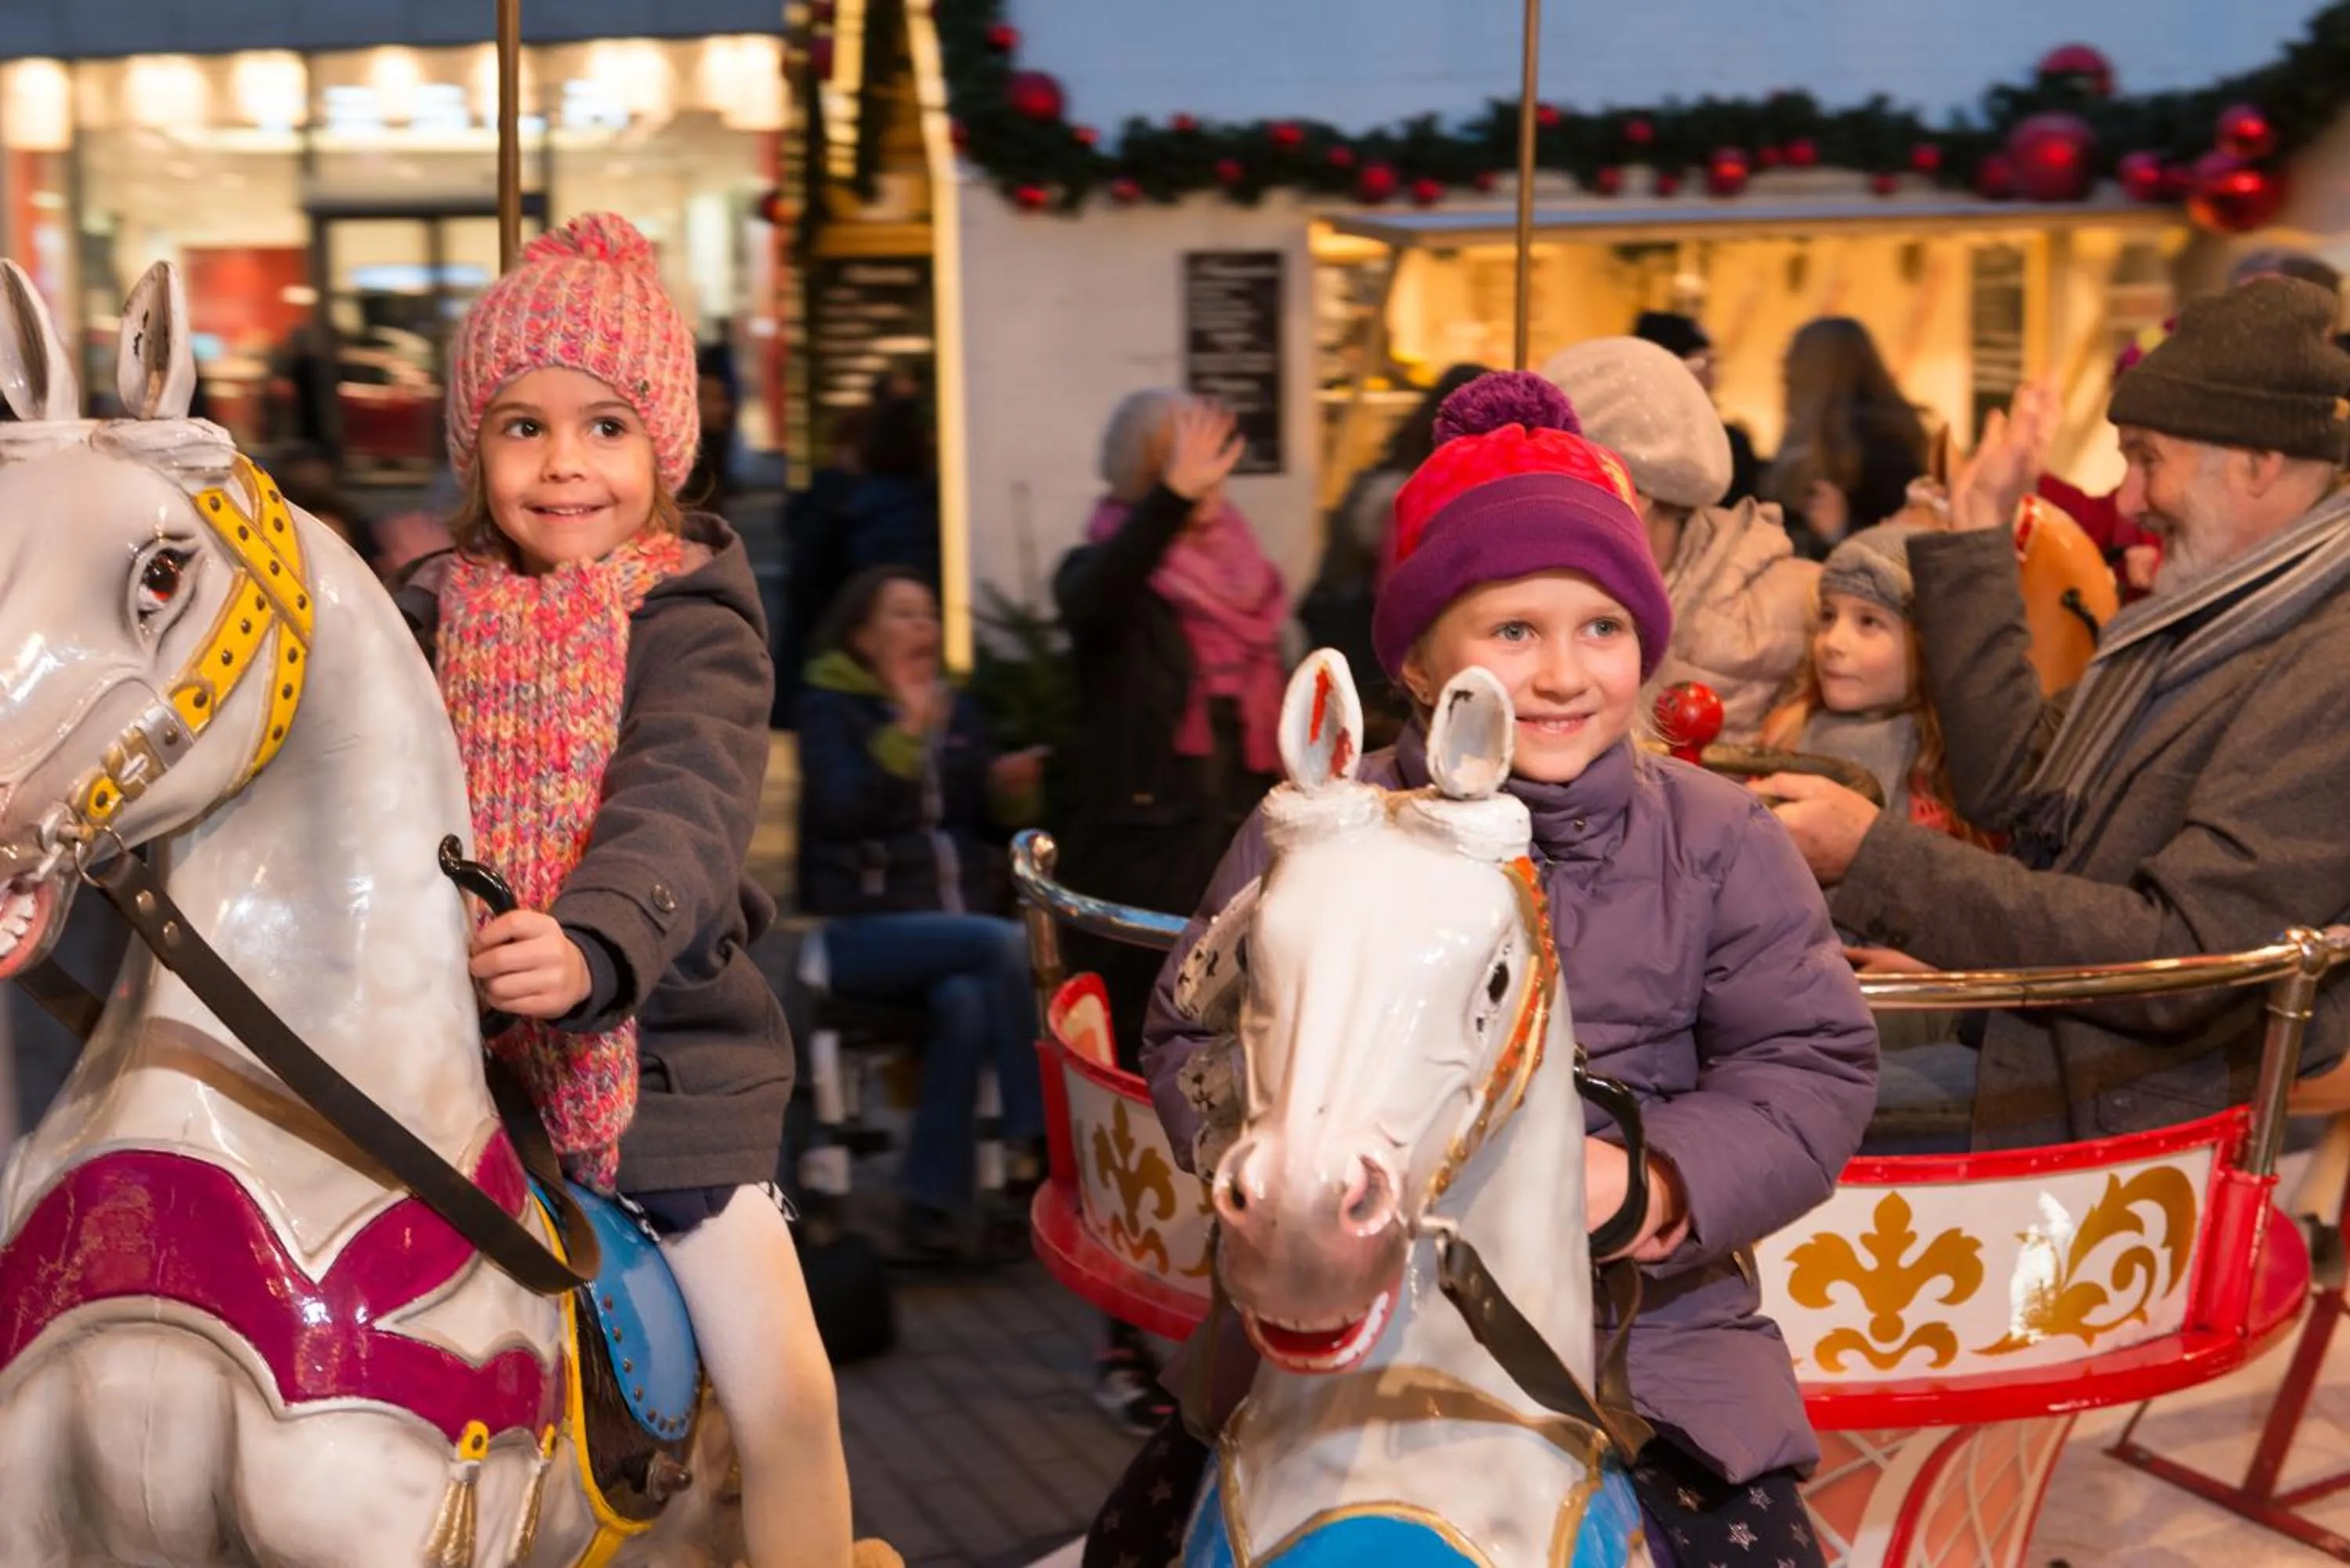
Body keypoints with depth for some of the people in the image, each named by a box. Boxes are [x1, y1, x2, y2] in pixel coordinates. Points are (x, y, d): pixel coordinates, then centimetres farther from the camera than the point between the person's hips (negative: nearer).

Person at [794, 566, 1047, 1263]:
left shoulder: (958, 709, 19)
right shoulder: (831, 707, 4)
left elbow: (990, 824, 20)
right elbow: (841, 810, -14)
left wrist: (1013, 791, -2)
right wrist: (906, 728, -18)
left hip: (963, 920, 4)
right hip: (870, 929, -4)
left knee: (966, 1003, -31)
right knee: (1006, 944, -31)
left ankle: (933, 1206, -28)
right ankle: (1036, 1145, -28)